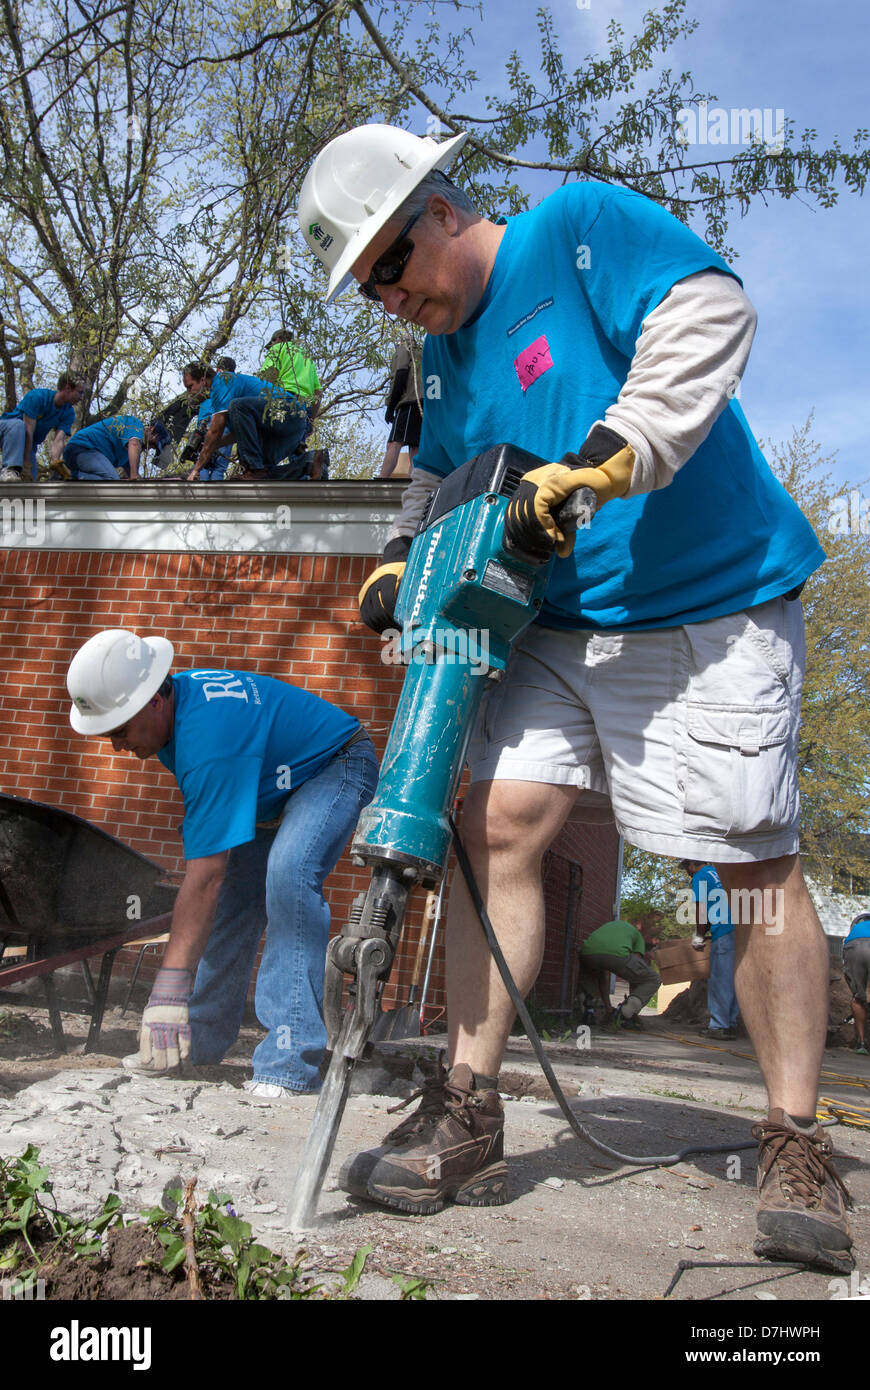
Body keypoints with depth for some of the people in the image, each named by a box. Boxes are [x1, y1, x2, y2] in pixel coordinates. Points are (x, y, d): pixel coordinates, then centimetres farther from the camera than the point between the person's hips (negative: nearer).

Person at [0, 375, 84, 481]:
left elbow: (59, 440, -25)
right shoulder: (37, 396, -26)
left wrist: (55, 461, -45)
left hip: (29, 444, 5)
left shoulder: (69, 413, -10)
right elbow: (28, 431, -31)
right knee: (18, 424, -40)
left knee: (31, 479, -17)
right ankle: (9, 470, -43)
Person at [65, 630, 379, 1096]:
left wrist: (169, 990, -42)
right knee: (233, 895, 5)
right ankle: (202, 1040, 19)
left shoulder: (208, 735, -38)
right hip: (273, 785, 10)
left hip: (337, 768, -10)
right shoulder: (173, 700, -11)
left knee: (287, 875, -32)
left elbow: (205, 873, -41)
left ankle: (290, 1061, -30)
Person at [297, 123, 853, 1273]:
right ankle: (468, 1116, 2)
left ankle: (797, 1148, 9)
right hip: (561, 628, 7)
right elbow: (442, 480, 24)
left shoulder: (580, 225, -6)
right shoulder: (450, 350, 15)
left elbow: (710, 313, -19)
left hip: (711, 610, -7)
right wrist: (402, 562, 3)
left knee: (758, 864, -4)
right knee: (498, 824, -6)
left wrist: (602, 462, -28)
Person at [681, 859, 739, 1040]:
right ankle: (731, 1024, 14)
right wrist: (703, 931, 29)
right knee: (730, 980, 11)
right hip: (738, 931, 8)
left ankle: (719, 1027, -3)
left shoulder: (700, 878, 0)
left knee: (719, 980, -4)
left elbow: (701, 910, -5)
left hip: (723, 934, -8)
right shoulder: (716, 872, 24)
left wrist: (698, 936, 3)